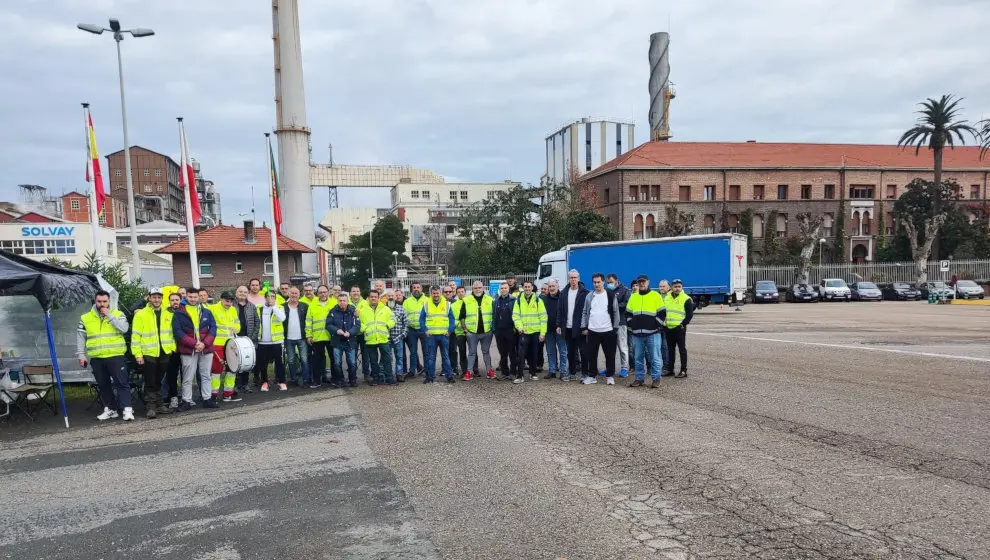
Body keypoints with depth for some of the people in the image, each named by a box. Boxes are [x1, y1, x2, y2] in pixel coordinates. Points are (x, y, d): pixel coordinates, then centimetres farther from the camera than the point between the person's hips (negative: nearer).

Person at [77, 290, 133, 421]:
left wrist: (109, 315, -14)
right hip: (96, 358, 3)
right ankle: (110, 409, 21)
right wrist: (81, 355, 4)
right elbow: (80, 337, 11)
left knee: (122, 383, -8)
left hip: (116, 356, -3)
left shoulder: (118, 314, 3)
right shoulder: (85, 318, 10)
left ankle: (127, 409, -8)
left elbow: (124, 328, -15)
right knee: (103, 385, 11)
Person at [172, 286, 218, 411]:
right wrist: (194, 343, -16)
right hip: (188, 350, -3)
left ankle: (207, 399, 18)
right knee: (188, 378, 2)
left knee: (206, 376, 10)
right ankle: (186, 401, 11)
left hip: (206, 349, 3)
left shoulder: (206, 312, 8)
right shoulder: (179, 313, -1)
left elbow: (213, 328, 5)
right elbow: (178, 332, -8)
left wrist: (204, 343, -10)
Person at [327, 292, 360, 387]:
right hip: (337, 341, 0)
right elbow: (328, 325, -2)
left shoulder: (353, 311, -4)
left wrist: (350, 332, -22)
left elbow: (357, 325, -6)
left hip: (350, 341, 0)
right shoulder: (333, 311, -2)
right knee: (337, 363, 6)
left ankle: (352, 380, 21)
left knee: (352, 363, 5)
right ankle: (339, 381, 20)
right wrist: (336, 330, -19)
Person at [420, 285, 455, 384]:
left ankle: (449, 376, 10)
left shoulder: (447, 304, 5)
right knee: (430, 357, 5)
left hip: (444, 335, 0)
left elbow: (452, 318, 6)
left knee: (446, 356, 5)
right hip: (431, 335, 0)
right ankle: (430, 376, 12)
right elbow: (421, 319, 7)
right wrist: (425, 330, -5)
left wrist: (449, 330, -5)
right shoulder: (426, 305, 5)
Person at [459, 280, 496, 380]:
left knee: (486, 352, 12)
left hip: (487, 331, 1)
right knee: (472, 352, 5)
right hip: (472, 332, -1)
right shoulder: (466, 300, -1)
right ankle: (469, 372, 8)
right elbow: (461, 317, 4)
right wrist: (464, 328, -1)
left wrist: (493, 327, 4)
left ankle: (489, 370, 19)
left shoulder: (490, 300, 3)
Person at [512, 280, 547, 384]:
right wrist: (519, 326, -16)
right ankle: (519, 376, -2)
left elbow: (543, 317, -2)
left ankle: (533, 373, 24)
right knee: (521, 354, -6)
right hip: (523, 332, 0)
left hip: (535, 332, 0)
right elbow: (515, 315, 1)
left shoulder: (538, 300, 0)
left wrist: (543, 332, -7)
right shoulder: (518, 300, 4)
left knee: (534, 354, 10)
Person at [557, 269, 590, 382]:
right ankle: (572, 373, 22)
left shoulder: (584, 292, -6)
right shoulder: (564, 293, 9)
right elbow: (560, 310, 10)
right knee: (570, 352, 12)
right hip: (568, 328, 5)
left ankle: (585, 373, 11)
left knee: (584, 352, 2)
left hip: (580, 328, -5)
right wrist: (559, 325, 4)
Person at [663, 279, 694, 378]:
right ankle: (670, 369, 20)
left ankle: (683, 371, 1)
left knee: (682, 349, -2)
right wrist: (663, 323, 10)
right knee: (670, 350, 13)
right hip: (668, 328, 6)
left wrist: (683, 324, -13)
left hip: (679, 328, -5)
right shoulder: (666, 298, 12)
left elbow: (690, 314, -6)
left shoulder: (686, 299, -4)